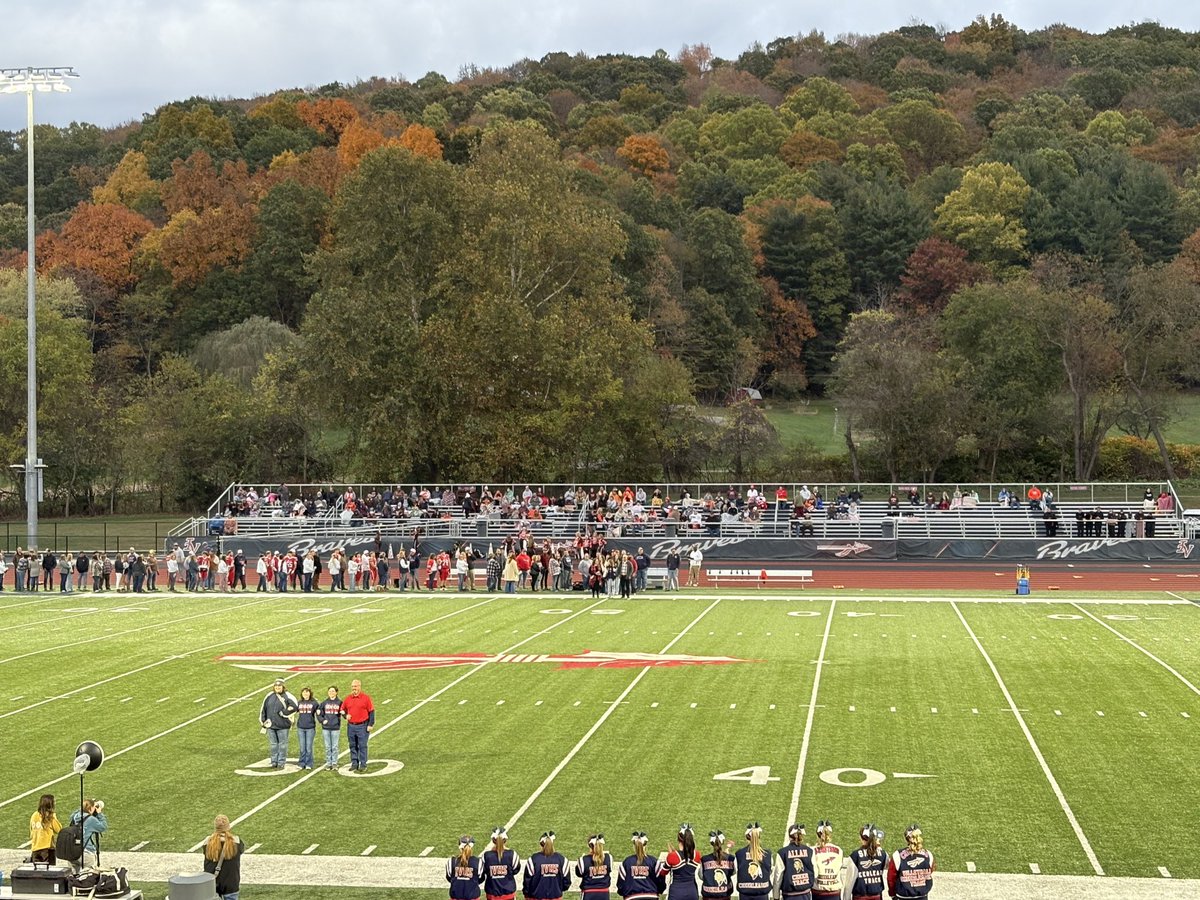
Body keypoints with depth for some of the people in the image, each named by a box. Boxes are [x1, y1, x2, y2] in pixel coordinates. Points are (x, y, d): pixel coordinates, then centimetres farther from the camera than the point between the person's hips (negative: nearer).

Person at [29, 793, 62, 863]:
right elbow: (59, 830, -3)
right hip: (47, 848, -5)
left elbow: (31, 833, 11)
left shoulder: (34, 816, 5)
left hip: (35, 848, 5)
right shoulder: (51, 817, -10)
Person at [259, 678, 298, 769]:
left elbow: (294, 707, -14)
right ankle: (274, 761, 19)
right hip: (271, 725, 4)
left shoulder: (287, 696, -5)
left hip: (283, 725, -4)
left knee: (282, 744, 3)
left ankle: (281, 762, 10)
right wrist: (264, 721, 10)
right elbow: (263, 709, 14)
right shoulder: (269, 696, 8)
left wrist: (284, 713, -14)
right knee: (273, 744, 11)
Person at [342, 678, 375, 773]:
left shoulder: (366, 698, -4)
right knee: (353, 746, 10)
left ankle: (363, 764, 3)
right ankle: (354, 764, 17)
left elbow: (371, 711, -3)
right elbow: (343, 710, 19)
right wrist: (346, 715, -2)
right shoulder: (348, 699, 8)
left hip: (362, 726, -4)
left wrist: (370, 725, -8)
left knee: (362, 746, -3)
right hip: (351, 726, 4)